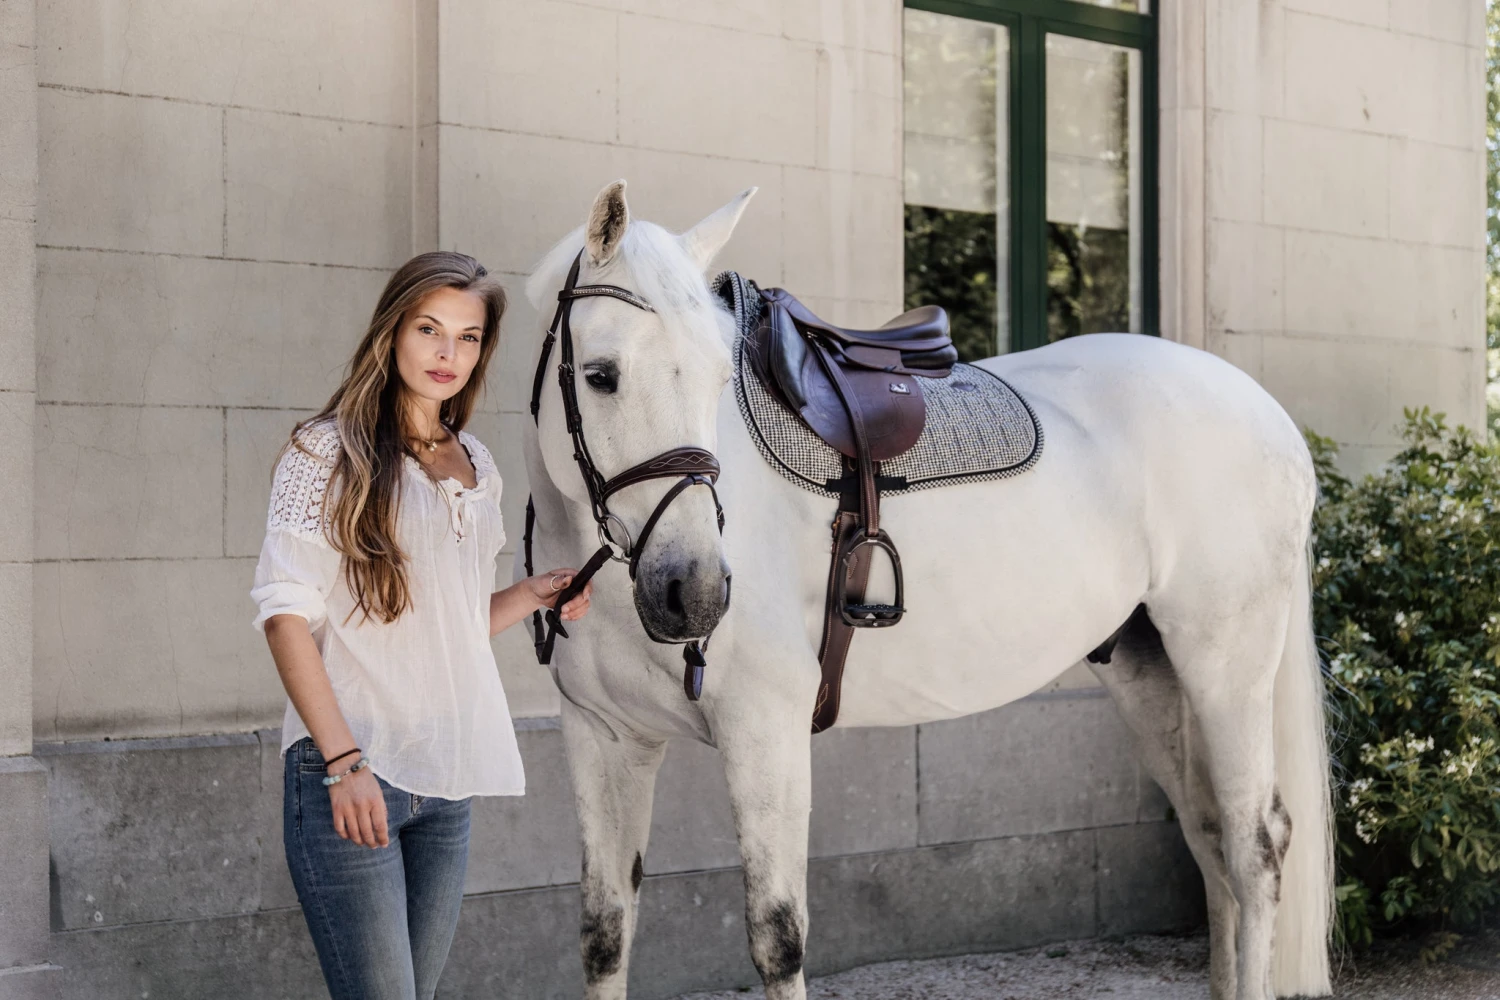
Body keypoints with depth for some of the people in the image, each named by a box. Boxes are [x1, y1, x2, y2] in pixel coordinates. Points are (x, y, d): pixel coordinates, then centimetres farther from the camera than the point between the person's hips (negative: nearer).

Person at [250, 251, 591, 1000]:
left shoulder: (476, 466, 15)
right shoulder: (328, 452, -3)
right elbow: (286, 611, -10)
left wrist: (535, 594, 6)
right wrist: (342, 761, -18)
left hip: (447, 779, 6)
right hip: (348, 772, -6)